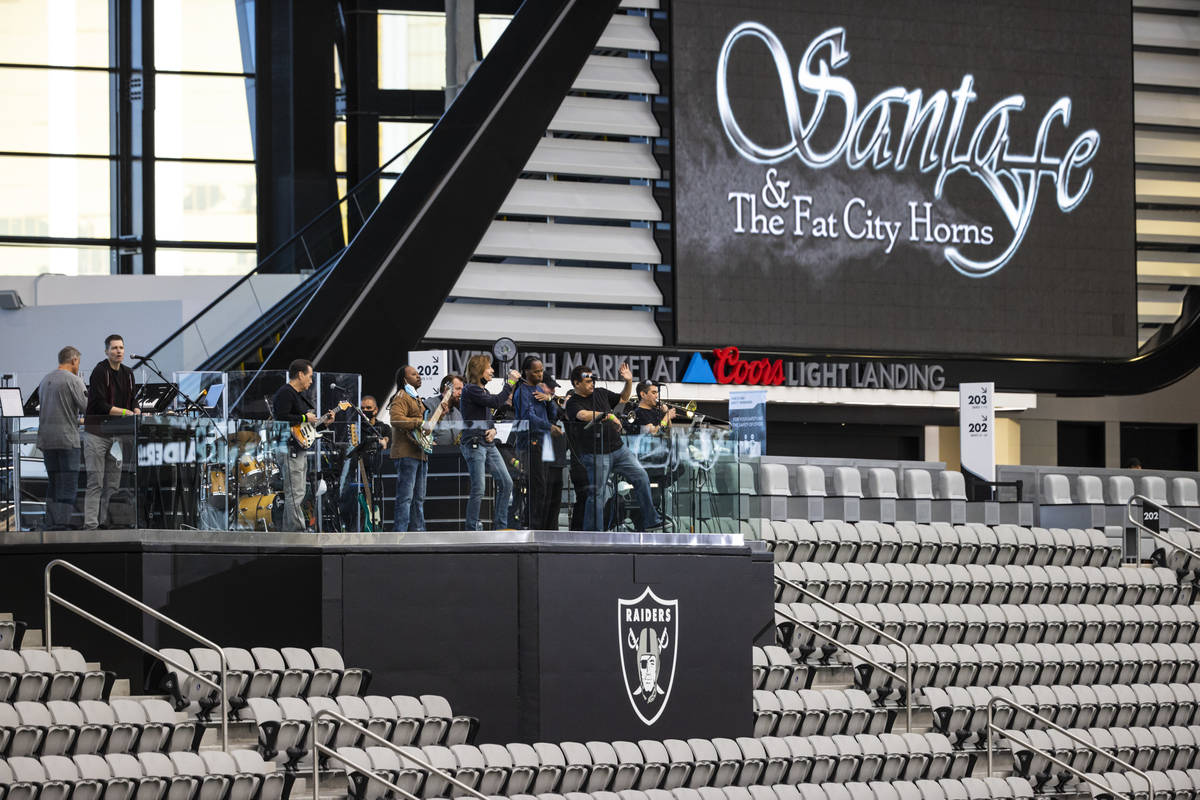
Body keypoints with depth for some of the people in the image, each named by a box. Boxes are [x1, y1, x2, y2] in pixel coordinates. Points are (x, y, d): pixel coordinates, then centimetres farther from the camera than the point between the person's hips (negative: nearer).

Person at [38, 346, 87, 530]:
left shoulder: (45, 380, 14)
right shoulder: (73, 379, -8)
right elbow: (87, 406, -14)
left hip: (45, 438, 7)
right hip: (67, 438, -7)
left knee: (53, 483, 11)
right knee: (68, 483, -5)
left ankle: (51, 525, 8)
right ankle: (62, 523, -12)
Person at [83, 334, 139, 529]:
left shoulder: (127, 374, 13)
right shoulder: (100, 372, -10)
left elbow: (133, 401, 16)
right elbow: (99, 405, -17)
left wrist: (136, 410, -6)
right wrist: (125, 412, -18)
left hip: (117, 435, 7)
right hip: (97, 431, -7)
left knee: (113, 483, 6)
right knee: (95, 482, -9)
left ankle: (107, 522, 9)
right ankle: (90, 524, -10)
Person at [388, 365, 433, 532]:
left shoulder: (416, 399, 23)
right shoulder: (401, 397, -8)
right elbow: (396, 419, -25)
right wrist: (420, 423, -24)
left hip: (421, 454, 10)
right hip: (406, 454, -10)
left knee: (418, 498, 12)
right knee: (405, 496, -12)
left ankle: (418, 530, 17)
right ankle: (400, 532, -14)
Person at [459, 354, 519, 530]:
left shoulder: (484, 391, 17)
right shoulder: (470, 390, -10)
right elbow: (496, 402, -21)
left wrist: (493, 430, 1)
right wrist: (511, 382, -13)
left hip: (488, 444, 9)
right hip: (473, 443, -9)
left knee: (506, 483, 5)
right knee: (478, 490, -9)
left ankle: (501, 527, 11)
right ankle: (472, 530, -2)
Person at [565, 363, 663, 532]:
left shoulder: (600, 393, 12)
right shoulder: (573, 404, -6)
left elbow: (623, 399, 26)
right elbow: (583, 415, -28)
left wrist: (629, 382, 9)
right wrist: (608, 415, -39)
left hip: (618, 448, 6)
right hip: (596, 455, -6)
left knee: (642, 478, 2)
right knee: (597, 494, -5)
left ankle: (651, 521, 10)